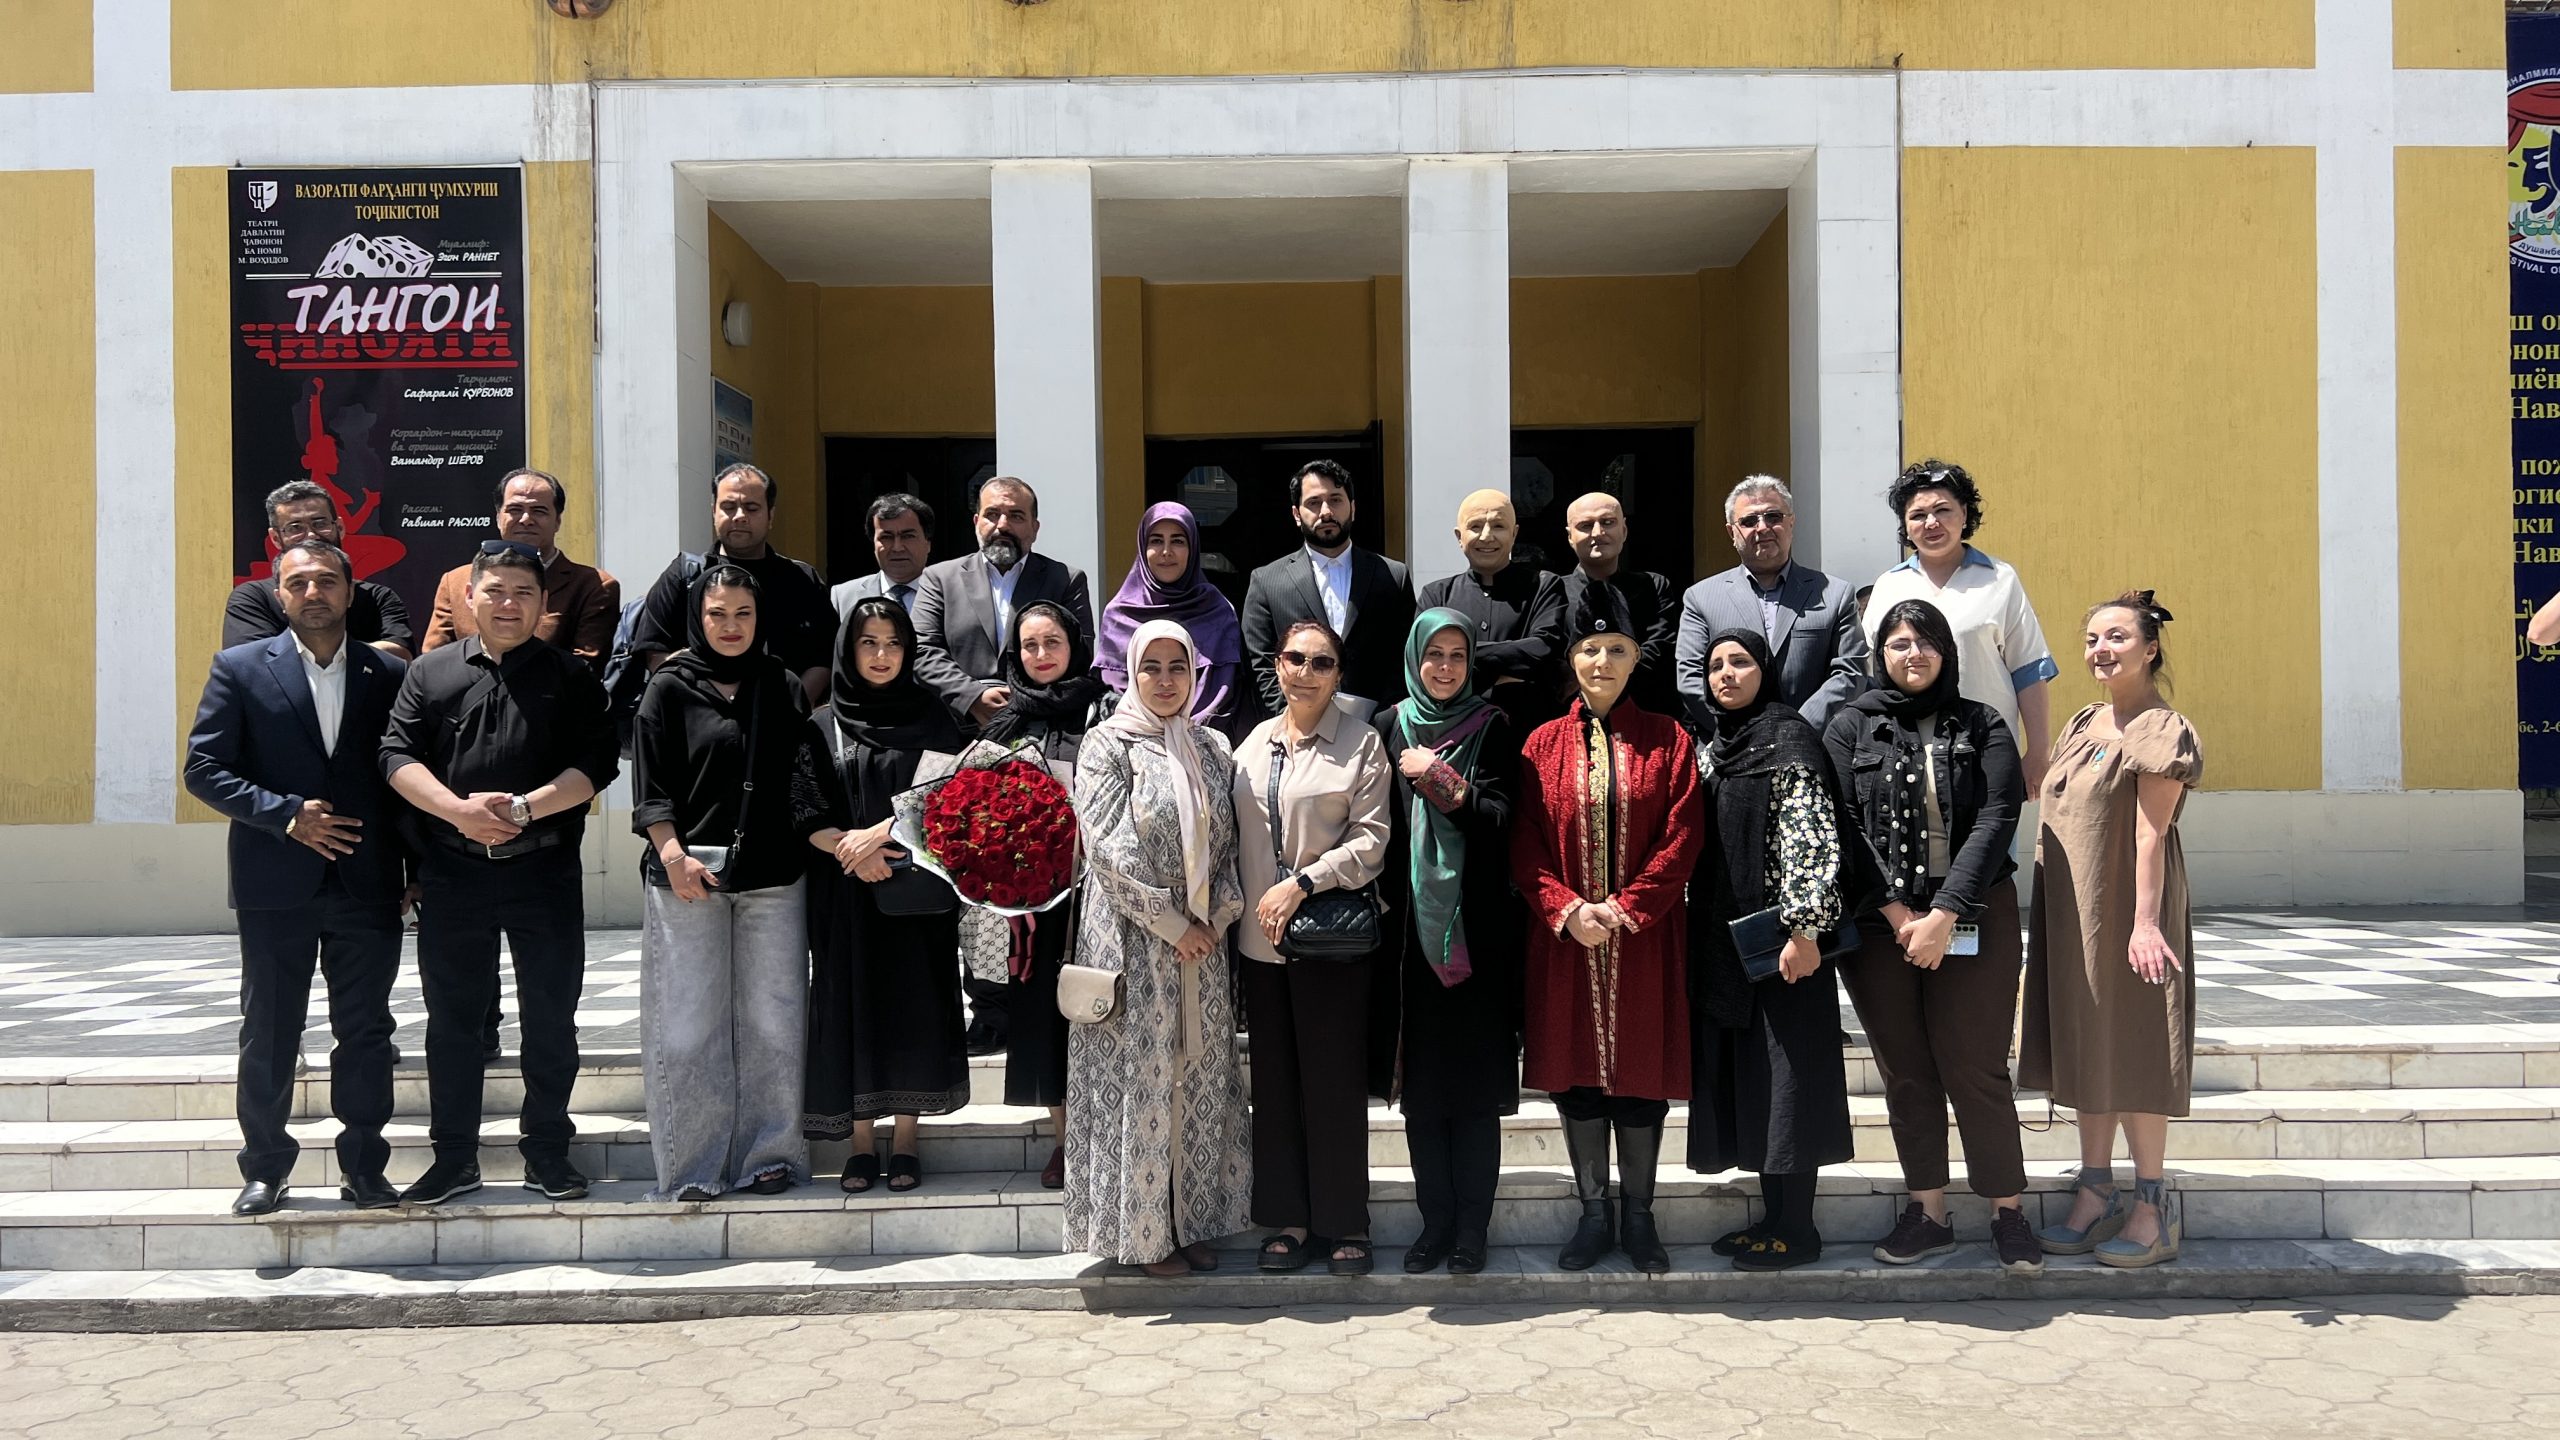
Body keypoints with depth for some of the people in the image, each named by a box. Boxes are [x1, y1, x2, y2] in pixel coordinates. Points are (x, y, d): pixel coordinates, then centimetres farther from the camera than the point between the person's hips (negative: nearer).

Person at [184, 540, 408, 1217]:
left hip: (368, 885, 1)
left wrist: (416, 868, 2)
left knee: (365, 1033, 6)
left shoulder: (389, 674, 6)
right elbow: (205, 769, -1)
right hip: (275, 884, -1)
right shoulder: (240, 669, 3)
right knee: (268, 1035, 7)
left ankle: (363, 1165, 17)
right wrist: (287, 815, -13)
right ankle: (265, 1167, 20)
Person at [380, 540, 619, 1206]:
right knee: (452, 1019, 8)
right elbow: (397, 754, 1)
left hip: (545, 872, -1)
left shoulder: (571, 676, 5)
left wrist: (524, 808, -18)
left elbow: (595, 763, -5)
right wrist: (458, 810, -15)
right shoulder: (432, 671, 10)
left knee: (551, 1019, 5)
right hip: (452, 873, 1)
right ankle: (454, 1156, 20)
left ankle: (547, 1152, 18)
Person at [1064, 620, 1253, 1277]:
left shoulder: (1212, 748, 10)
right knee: (1140, 1081, 0)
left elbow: (1230, 845, 12)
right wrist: (1172, 924, -13)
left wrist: (1215, 917, -4)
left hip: (1202, 941, 5)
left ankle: (1194, 1221, 19)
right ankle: (1145, 1231, 11)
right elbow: (1108, 849, -12)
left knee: (1201, 1079, 8)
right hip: (1133, 940, -5)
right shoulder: (1108, 743, -5)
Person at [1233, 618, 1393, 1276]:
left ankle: (1346, 1220, 14)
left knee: (1336, 1080, 2)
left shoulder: (1361, 741, -3)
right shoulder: (1253, 743, 11)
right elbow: (1238, 835, 14)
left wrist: (1302, 883, -15)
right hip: (1262, 939, 4)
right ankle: (1288, 1216, 19)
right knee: (1275, 1080, 9)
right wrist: (1246, 907, 6)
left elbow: (1371, 838, -9)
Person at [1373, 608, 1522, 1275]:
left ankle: (1471, 1227, 9)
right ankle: (1436, 1220, 16)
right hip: (1411, 929, 2)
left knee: (1476, 1082, 0)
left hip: (1476, 930, -2)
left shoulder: (1493, 729, 4)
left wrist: (1439, 781, -16)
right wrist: (1387, 902, -3)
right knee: (1421, 1081, 5)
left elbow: (1498, 820, -6)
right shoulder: (1389, 729, 8)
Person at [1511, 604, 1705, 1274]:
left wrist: (1626, 906, -12)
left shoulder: (1666, 739, 3)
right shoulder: (1543, 743, 5)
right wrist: (1567, 909, -12)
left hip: (1644, 937, -1)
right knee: (1576, 1069, 6)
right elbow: (1525, 844, 1)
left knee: (1641, 1068, 4)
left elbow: (1681, 838, -4)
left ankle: (1637, 1216, 18)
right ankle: (1594, 1213, 18)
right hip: (1564, 937, 1)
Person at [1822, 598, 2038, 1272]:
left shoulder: (1981, 726, 6)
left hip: (1971, 918, -1)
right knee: (1905, 1070, 7)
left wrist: (1943, 915, -14)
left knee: (1976, 1066, -2)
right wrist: (1896, 911, -10)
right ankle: (1927, 1212, 16)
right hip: (1877, 923, 1)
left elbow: (1996, 820, -5)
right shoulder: (1851, 727, 7)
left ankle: (2007, 1211, 10)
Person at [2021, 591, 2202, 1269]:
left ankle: (2154, 1204, 8)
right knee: (2085, 1043, 11)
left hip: (2123, 911, -8)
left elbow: (2149, 833, -17)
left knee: (2131, 1046, -2)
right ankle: (2096, 1190, 20)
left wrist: (2144, 922, -21)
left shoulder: (2161, 730, -10)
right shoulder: (2082, 725, 14)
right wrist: (2047, 914, 15)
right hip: (2069, 910, 8)